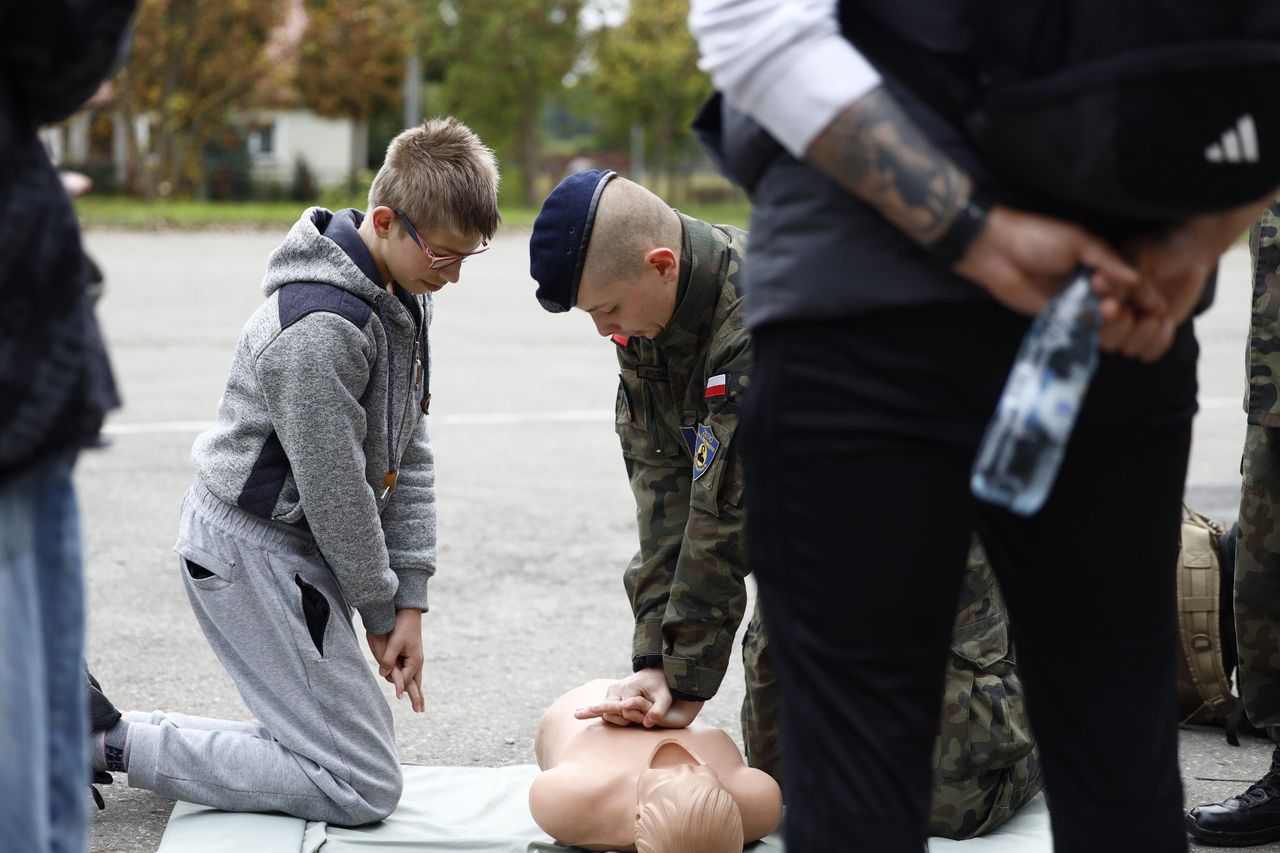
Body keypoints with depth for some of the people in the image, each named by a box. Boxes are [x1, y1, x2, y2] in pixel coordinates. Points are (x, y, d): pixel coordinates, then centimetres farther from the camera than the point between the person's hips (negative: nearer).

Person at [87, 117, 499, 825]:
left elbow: (408, 455, 7)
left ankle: (102, 725, 15)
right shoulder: (320, 329, -27)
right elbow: (336, 492, -21)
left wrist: (411, 601, 1)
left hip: (291, 541, 10)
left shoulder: (403, 299, 4)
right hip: (250, 547, -10)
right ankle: (105, 741, -4)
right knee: (363, 788, -8)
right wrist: (381, 611, -6)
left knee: (362, 735, 16)